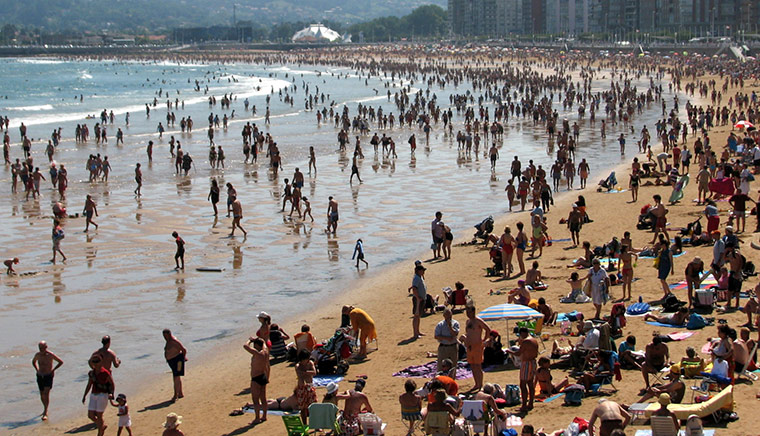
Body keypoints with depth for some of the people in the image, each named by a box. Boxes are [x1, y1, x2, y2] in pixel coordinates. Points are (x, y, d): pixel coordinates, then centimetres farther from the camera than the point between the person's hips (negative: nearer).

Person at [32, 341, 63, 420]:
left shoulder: (50, 355, -14)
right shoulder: (37, 355, -1)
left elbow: (61, 362, -4)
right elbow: (33, 361, 23)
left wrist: (53, 370, -8)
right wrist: (37, 370, 9)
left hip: (48, 376, -5)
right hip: (40, 376, 5)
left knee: (46, 394, -15)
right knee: (42, 395, 11)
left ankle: (45, 413, -14)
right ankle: (45, 409, 34)